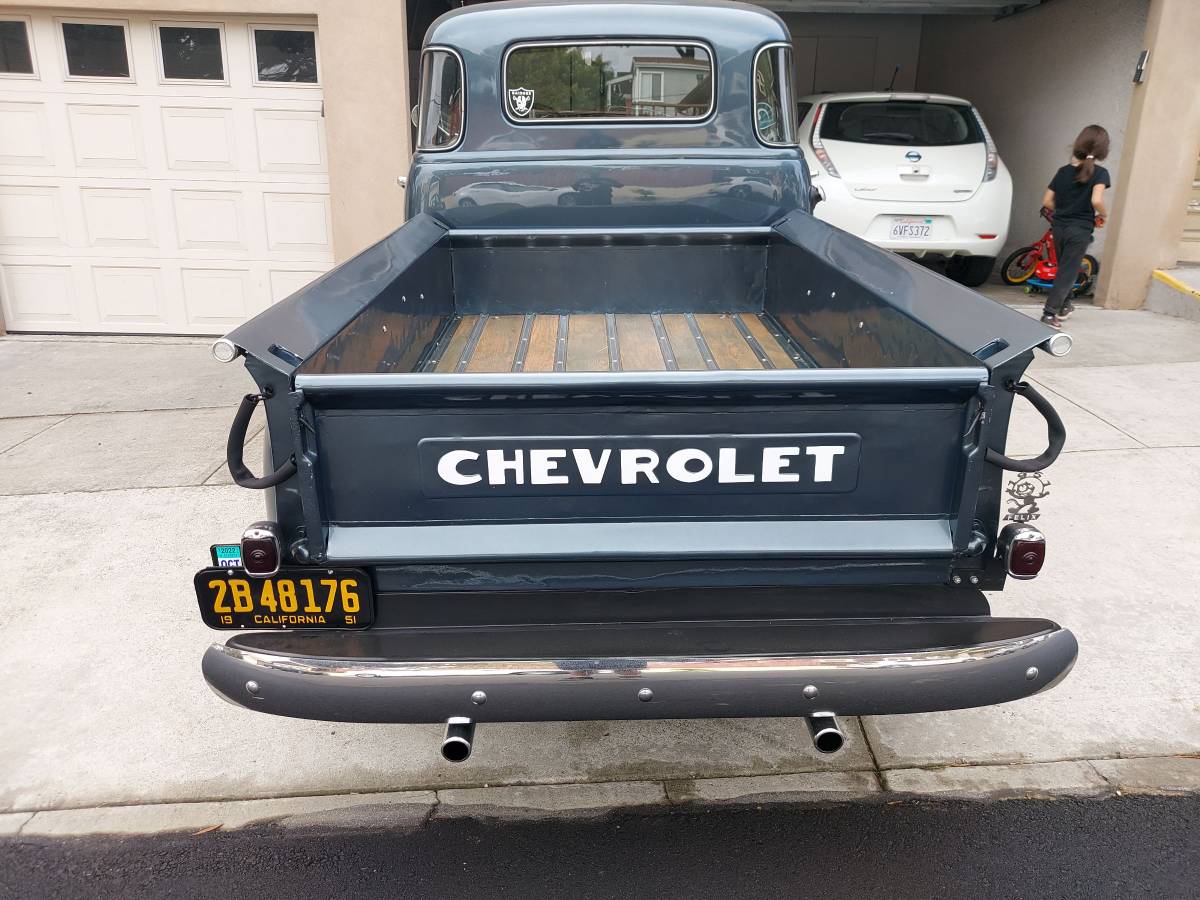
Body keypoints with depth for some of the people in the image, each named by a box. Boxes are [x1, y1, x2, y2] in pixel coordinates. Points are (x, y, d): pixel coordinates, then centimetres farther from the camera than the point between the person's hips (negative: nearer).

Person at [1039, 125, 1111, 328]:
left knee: (1064, 268, 22)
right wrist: (1104, 215, -5)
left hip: (1059, 227, 5)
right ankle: (1049, 314, -5)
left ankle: (1064, 305, 35)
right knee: (1068, 271, 2)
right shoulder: (1099, 173, -10)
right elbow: (1096, 200, -24)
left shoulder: (1063, 171, 4)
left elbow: (1047, 202, 4)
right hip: (1080, 230, -5)